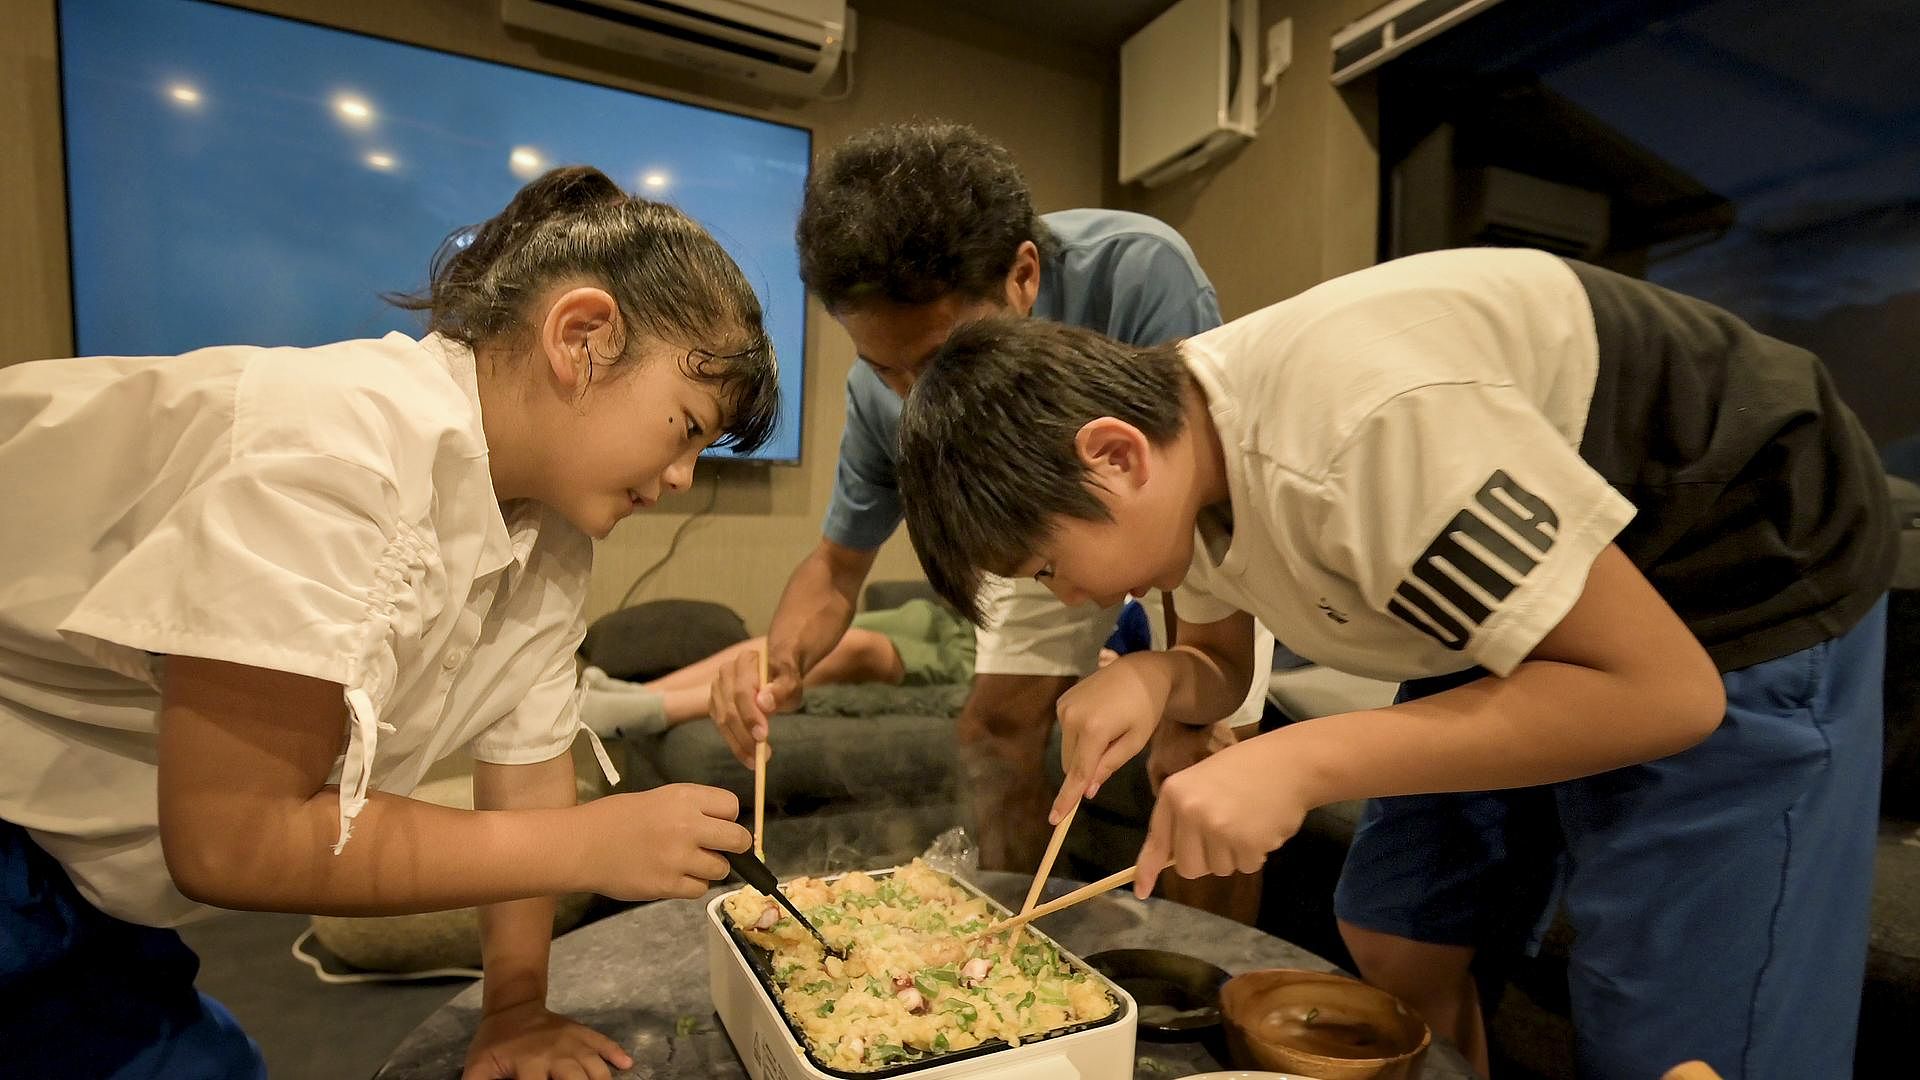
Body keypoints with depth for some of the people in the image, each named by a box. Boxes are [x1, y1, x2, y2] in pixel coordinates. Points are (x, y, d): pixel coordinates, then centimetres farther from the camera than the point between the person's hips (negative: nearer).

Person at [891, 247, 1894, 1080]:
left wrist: (1303, 762, -34)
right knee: (1391, 932, 6)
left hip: (1742, 585, -6)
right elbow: (1220, 665, 3)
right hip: (1526, 578, 7)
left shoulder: (1366, 428, -36)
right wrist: (1155, 678, -21)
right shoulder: (1180, 423, -9)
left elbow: (1667, 691, -29)